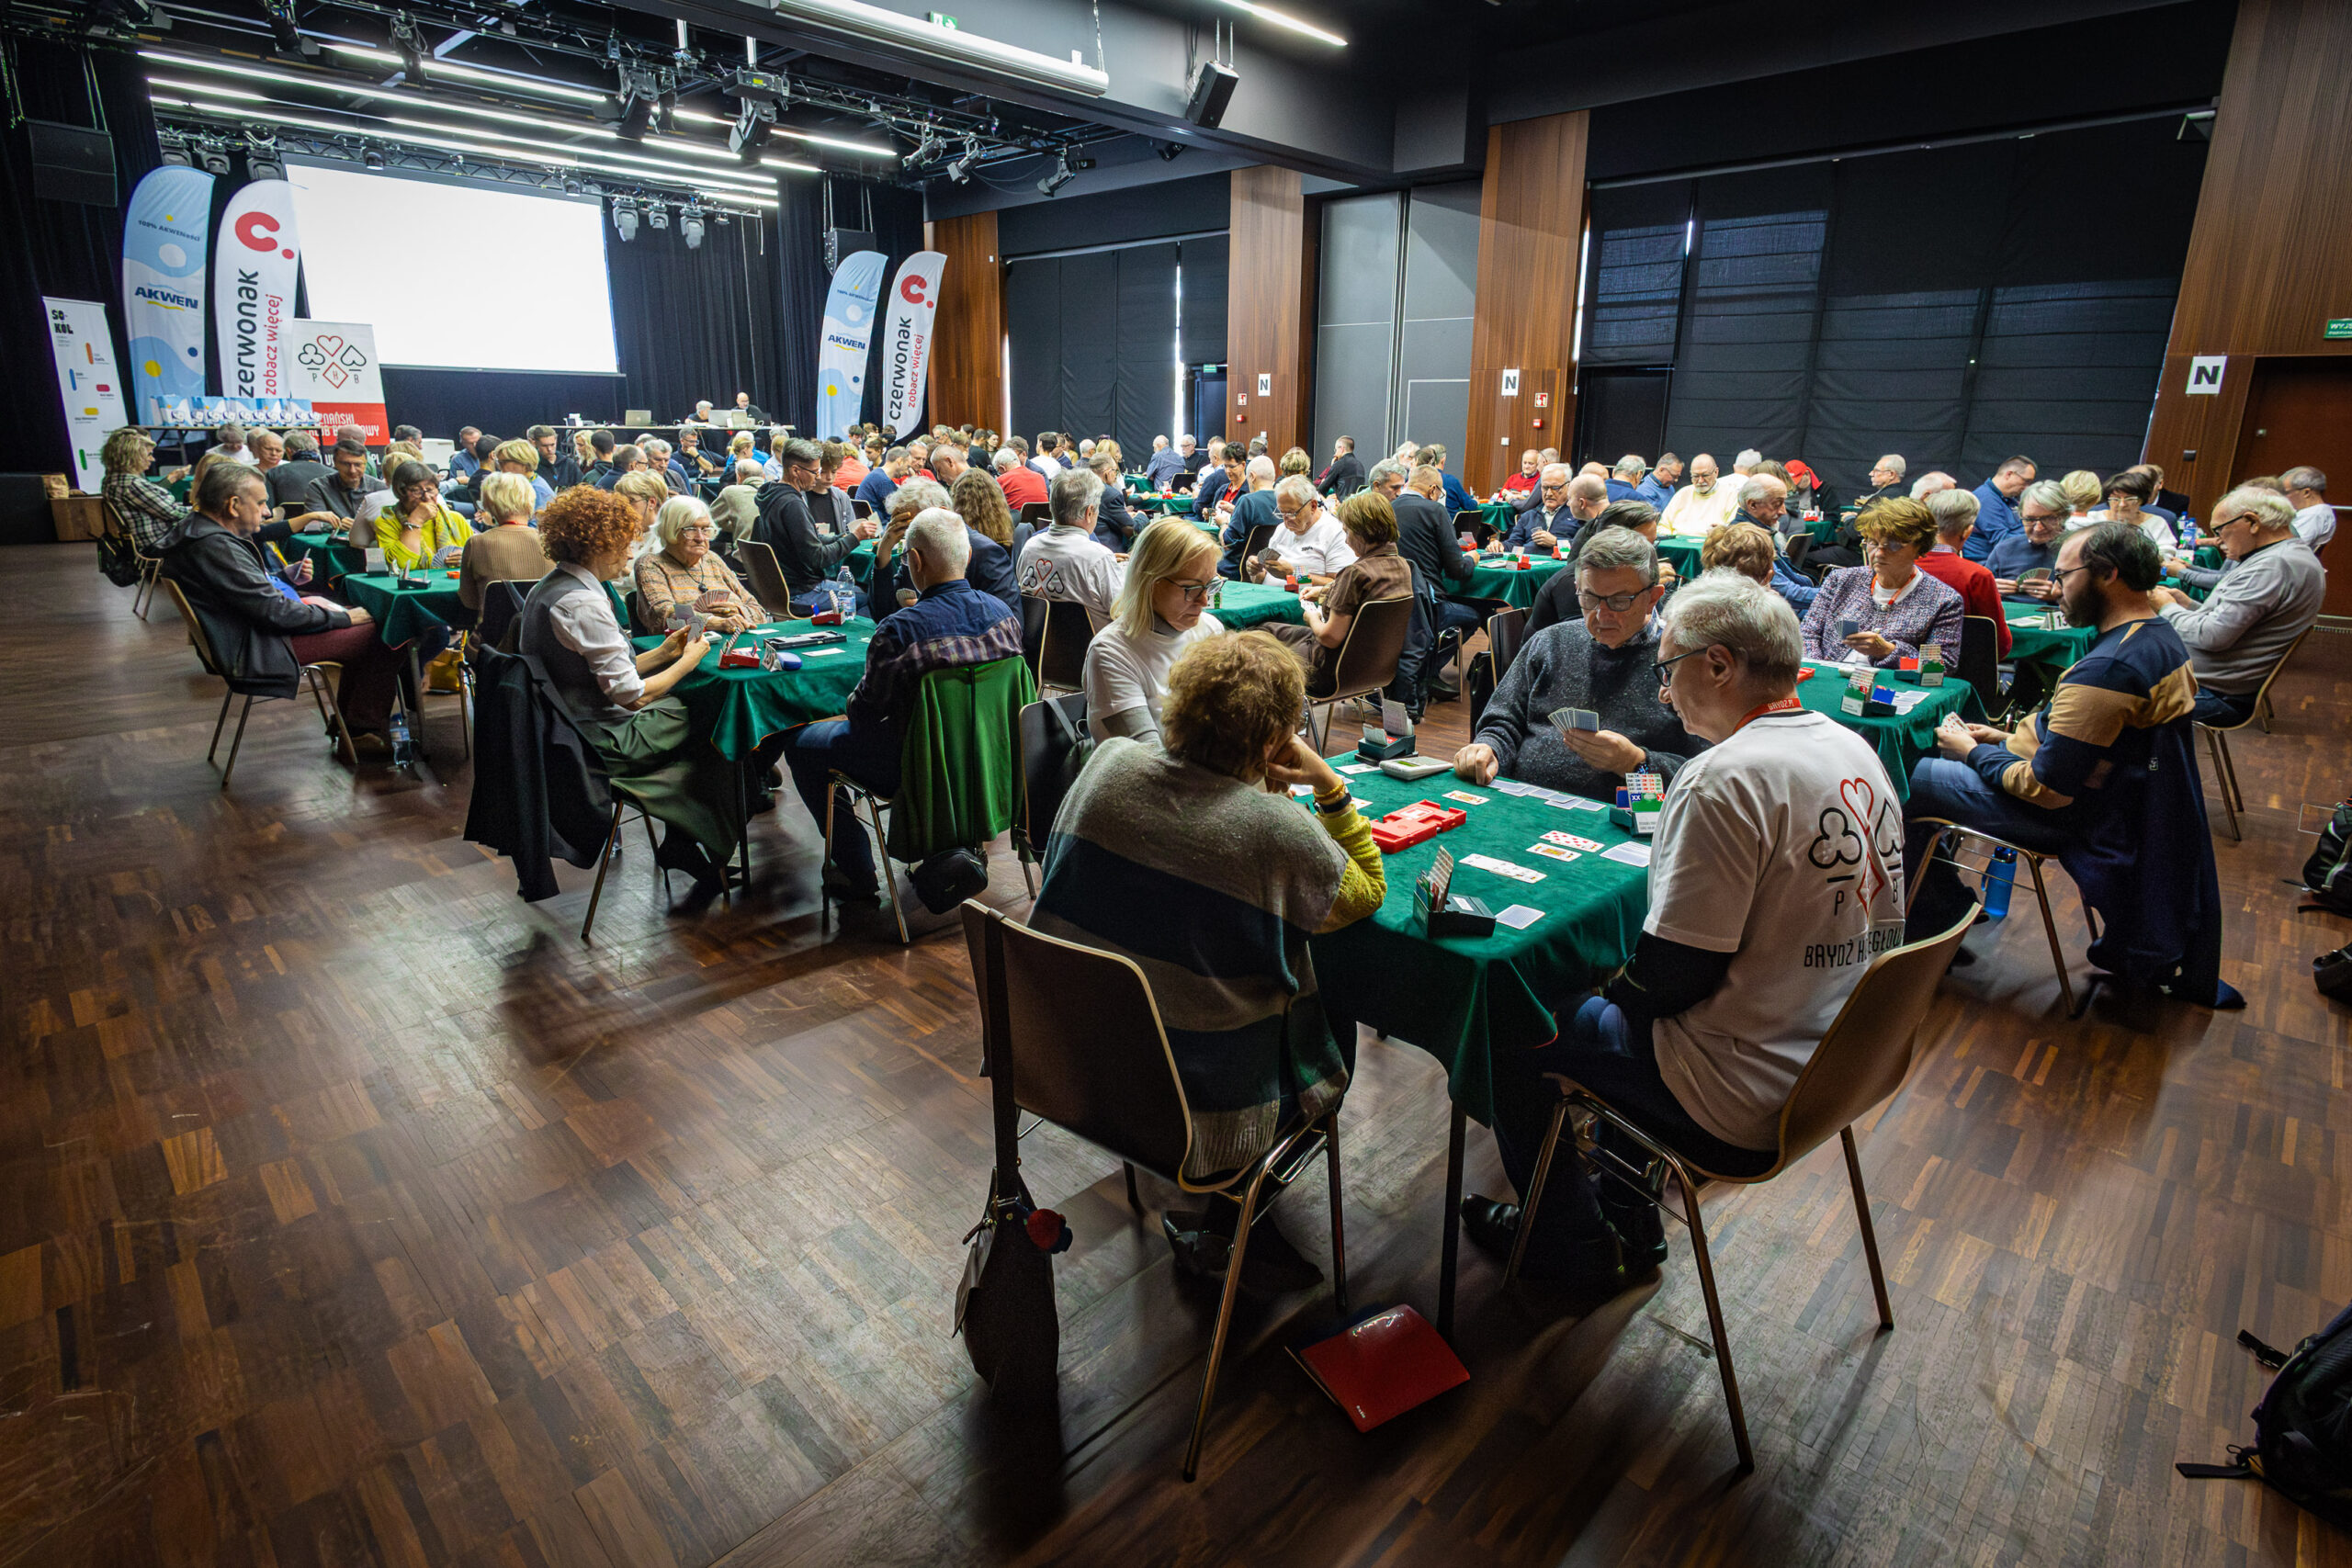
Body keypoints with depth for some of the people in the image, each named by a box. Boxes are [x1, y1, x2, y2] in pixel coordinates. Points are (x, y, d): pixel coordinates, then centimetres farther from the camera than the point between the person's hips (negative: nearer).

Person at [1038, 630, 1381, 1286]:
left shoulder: (1108, 762, -8)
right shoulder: (1276, 828, -22)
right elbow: (1367, 890, -1)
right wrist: (1329, 784, -2)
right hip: (1200, 1103, -6)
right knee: (1334, 1018, 23)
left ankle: (1198, 1210, 36)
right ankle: (1214, 1222, 24)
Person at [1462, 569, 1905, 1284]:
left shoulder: (1728, 778, -26)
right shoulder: (1855, 750, 4)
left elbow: (1674, 970, -24)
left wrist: (1611, 984, -2)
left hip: (1749, 1102, -9)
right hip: (1843, 1059, 9)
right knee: (1622, 1001, 28)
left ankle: (1572, 1244, 25)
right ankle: (1628, 1220, 39)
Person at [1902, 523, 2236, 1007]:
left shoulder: (2108, 670, -29)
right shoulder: (2160, 637, 4)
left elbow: (2047, 790, -25)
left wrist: (1974, 753, -10)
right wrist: (2007, 739, 10)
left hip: (2070, 818, -11)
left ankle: (1937, 924, 12)